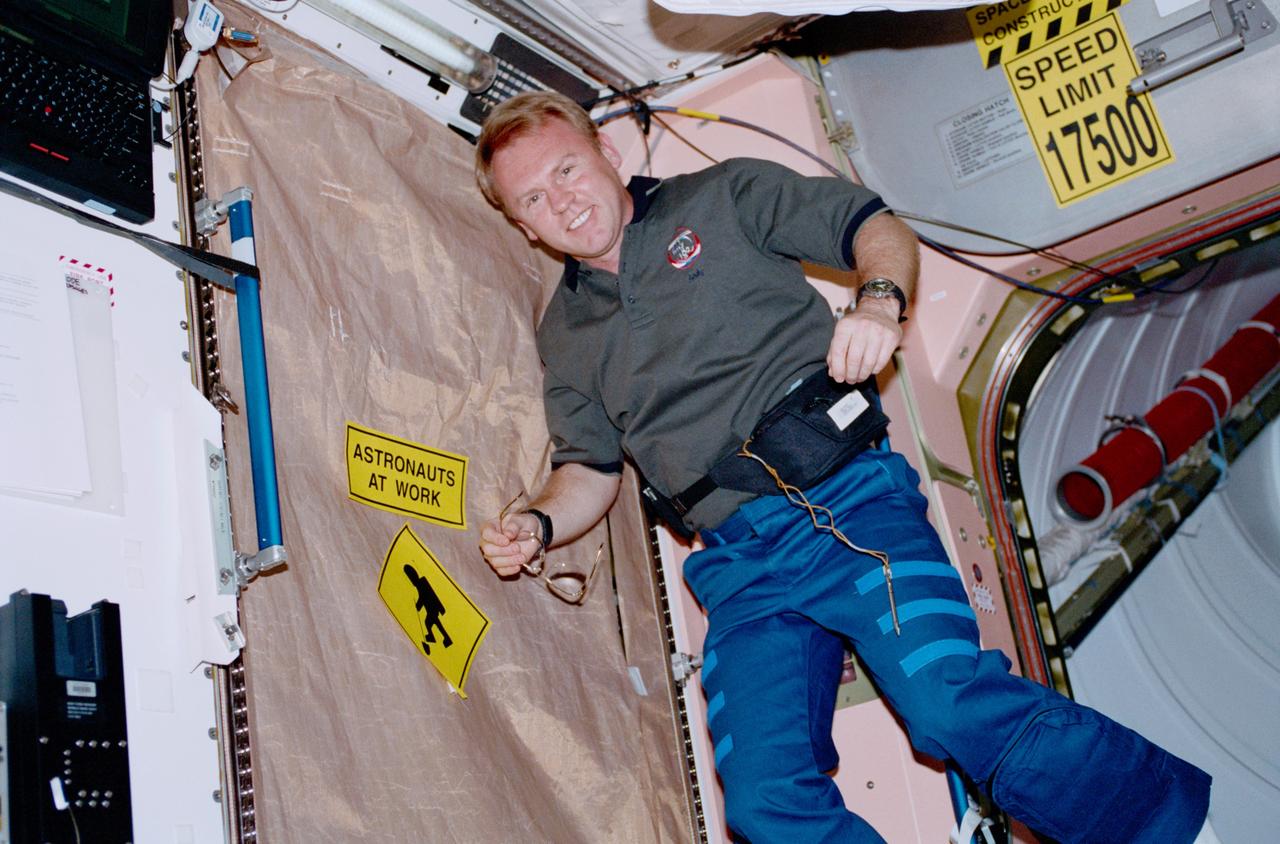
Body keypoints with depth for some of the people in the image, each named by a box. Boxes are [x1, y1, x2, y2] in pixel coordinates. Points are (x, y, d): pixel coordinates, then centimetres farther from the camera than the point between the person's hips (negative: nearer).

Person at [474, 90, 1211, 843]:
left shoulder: (720, 197, 13)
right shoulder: (564, 335, 22)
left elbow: (874, 224, 10)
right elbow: (590, 470, 24)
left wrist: (880, 301, -11)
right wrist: (539, 525, 3)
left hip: (845, 499, -3)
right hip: (740, 566, 4)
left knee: (953, 708, -24)